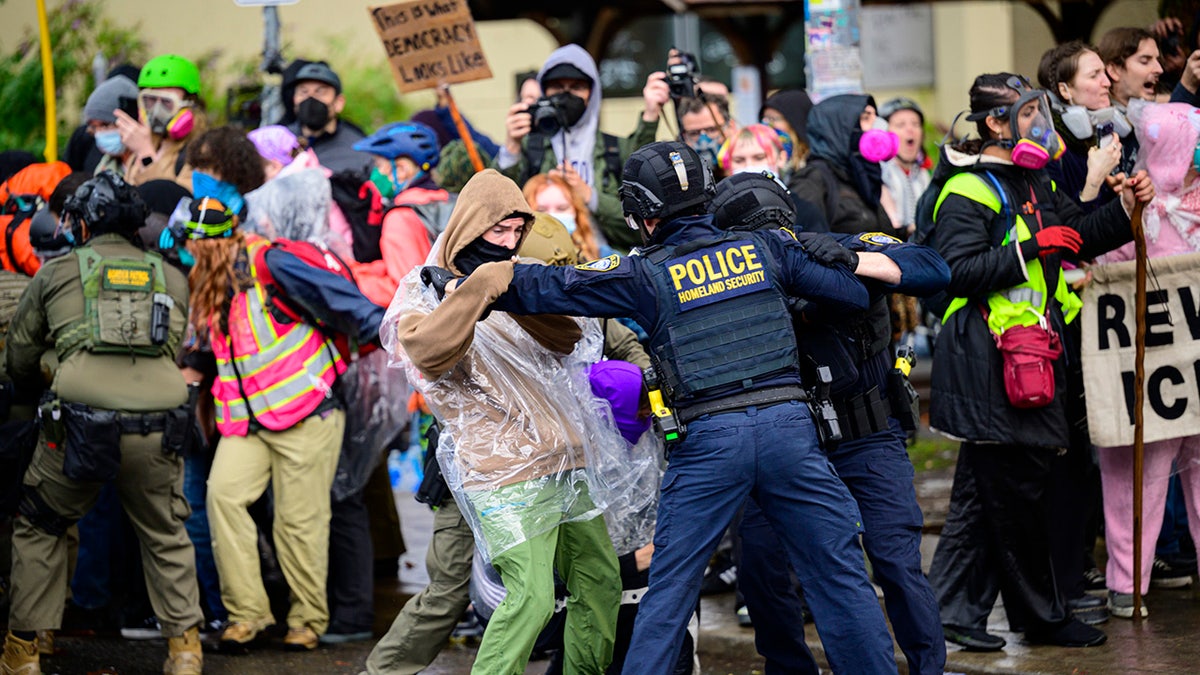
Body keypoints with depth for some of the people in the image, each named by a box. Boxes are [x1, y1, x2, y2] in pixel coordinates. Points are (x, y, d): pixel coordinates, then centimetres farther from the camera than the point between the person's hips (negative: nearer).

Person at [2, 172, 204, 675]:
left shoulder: (56, 274, 14)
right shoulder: (172, 279, 19)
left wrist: (44, 381, 43)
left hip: (82, 421, -2)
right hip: (160, 427, 2)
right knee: (166, 536, 22)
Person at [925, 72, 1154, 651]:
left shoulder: (1035, 185, 17)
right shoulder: (968, 193, -11)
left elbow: (1079, 236, 23)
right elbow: (959, 272, -20)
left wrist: (1125, 207, 7)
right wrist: (1031, 247, -23)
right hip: (988, 360, -10)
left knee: (984, 486, 11)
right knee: (1016, 489, -2)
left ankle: (952, 610, 16)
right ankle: (1041, 615, 7)